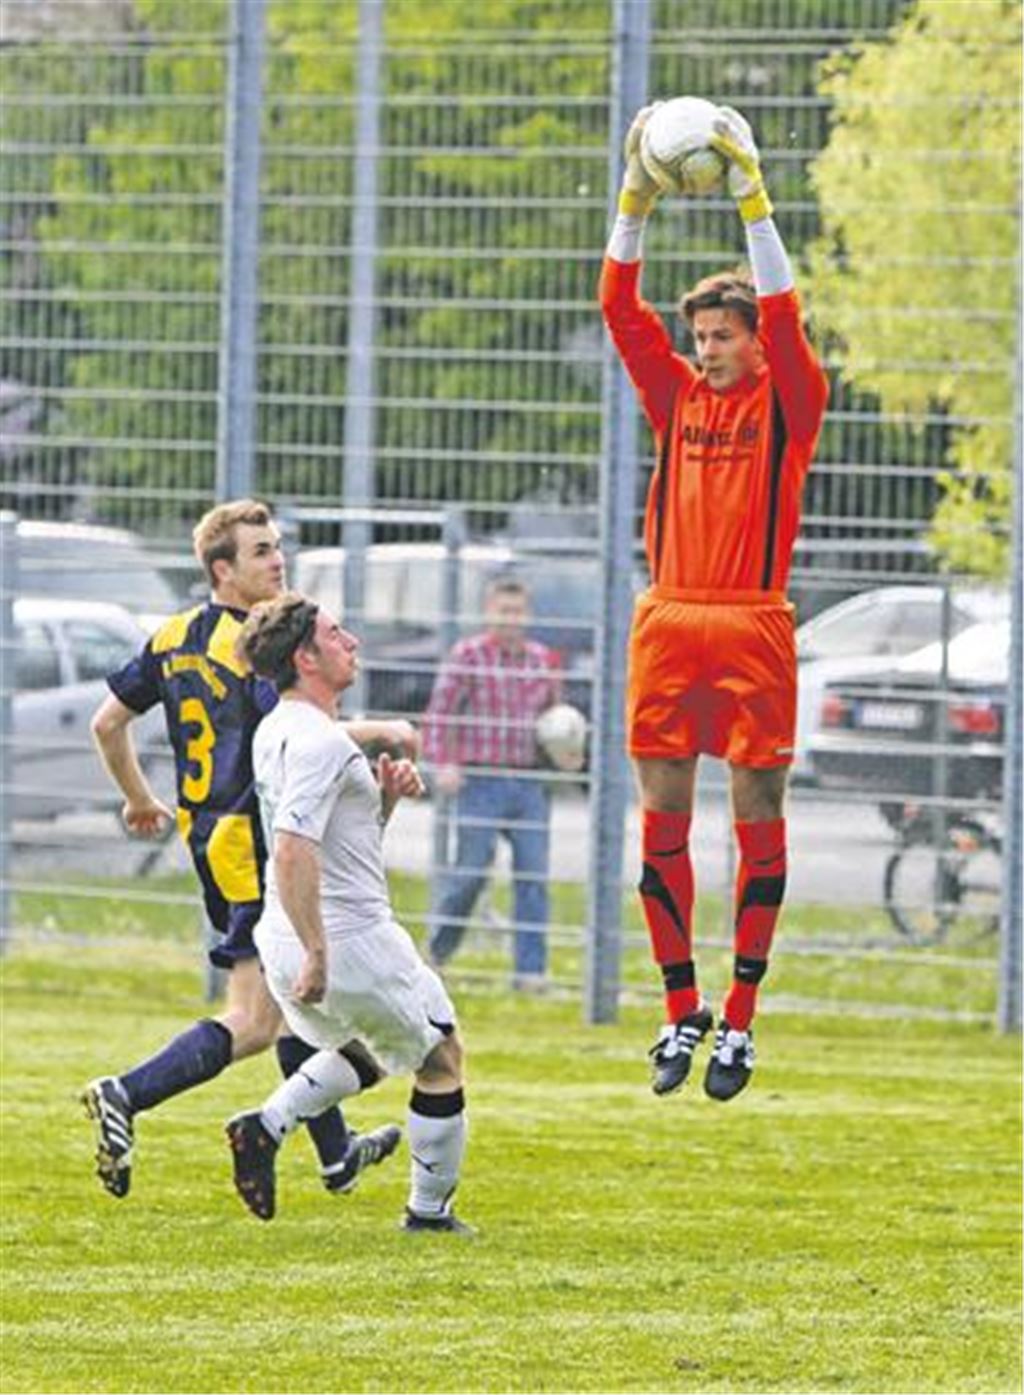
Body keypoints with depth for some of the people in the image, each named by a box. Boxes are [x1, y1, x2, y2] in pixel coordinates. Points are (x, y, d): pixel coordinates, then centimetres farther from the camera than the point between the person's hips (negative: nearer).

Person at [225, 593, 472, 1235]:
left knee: (369, 1052, 30)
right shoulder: (319, 742, -20)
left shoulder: (275, 732, 12)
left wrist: (385, 795, 5)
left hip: (287, 942, 9)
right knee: (441, 1056, 11)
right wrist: (317, 952, -30)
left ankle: (267, 1126, 10)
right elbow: (292, 850, -30)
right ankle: (430, 1208, 19)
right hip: (351, 939, -9)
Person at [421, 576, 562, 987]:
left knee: (533, 876, -1)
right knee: (471, 871, -3)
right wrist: (443, 763, -14)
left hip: (530, 783, 4)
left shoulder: (544, 661, 11)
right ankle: (439, 949, 19)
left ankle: (531, 969, 3)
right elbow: (439, 713, -3)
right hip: (481, 780, -4)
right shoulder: (467, 655, -2)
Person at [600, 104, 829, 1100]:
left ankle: (739, 1018, 4)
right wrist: (636, 198, -3)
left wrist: (752, 197, -15)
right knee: (661, 820, 3)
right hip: (667, 623, 4)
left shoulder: (786, 405, 2)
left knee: (757, 818, -1)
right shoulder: (676, 397, 12)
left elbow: (781, 311, -12)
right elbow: (619, 306, 6)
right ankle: (681, 1009, 12)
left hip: (751, 626, -4)